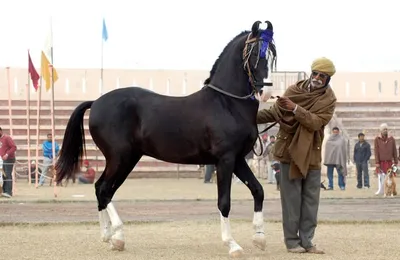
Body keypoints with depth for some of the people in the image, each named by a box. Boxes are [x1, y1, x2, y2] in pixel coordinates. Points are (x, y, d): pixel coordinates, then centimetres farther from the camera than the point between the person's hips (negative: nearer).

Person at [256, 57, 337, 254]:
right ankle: (292, 240, 4)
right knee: (291, 197, -1)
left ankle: (306, 240, 10)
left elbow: (316, 122, -18)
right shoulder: (295, 90, -1)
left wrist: (295, 109, -29)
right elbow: (274, 113, 4)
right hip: (290, 150, -1)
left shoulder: (328, 99, -2)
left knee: (311, 199, 4)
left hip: (311, 154, 1)